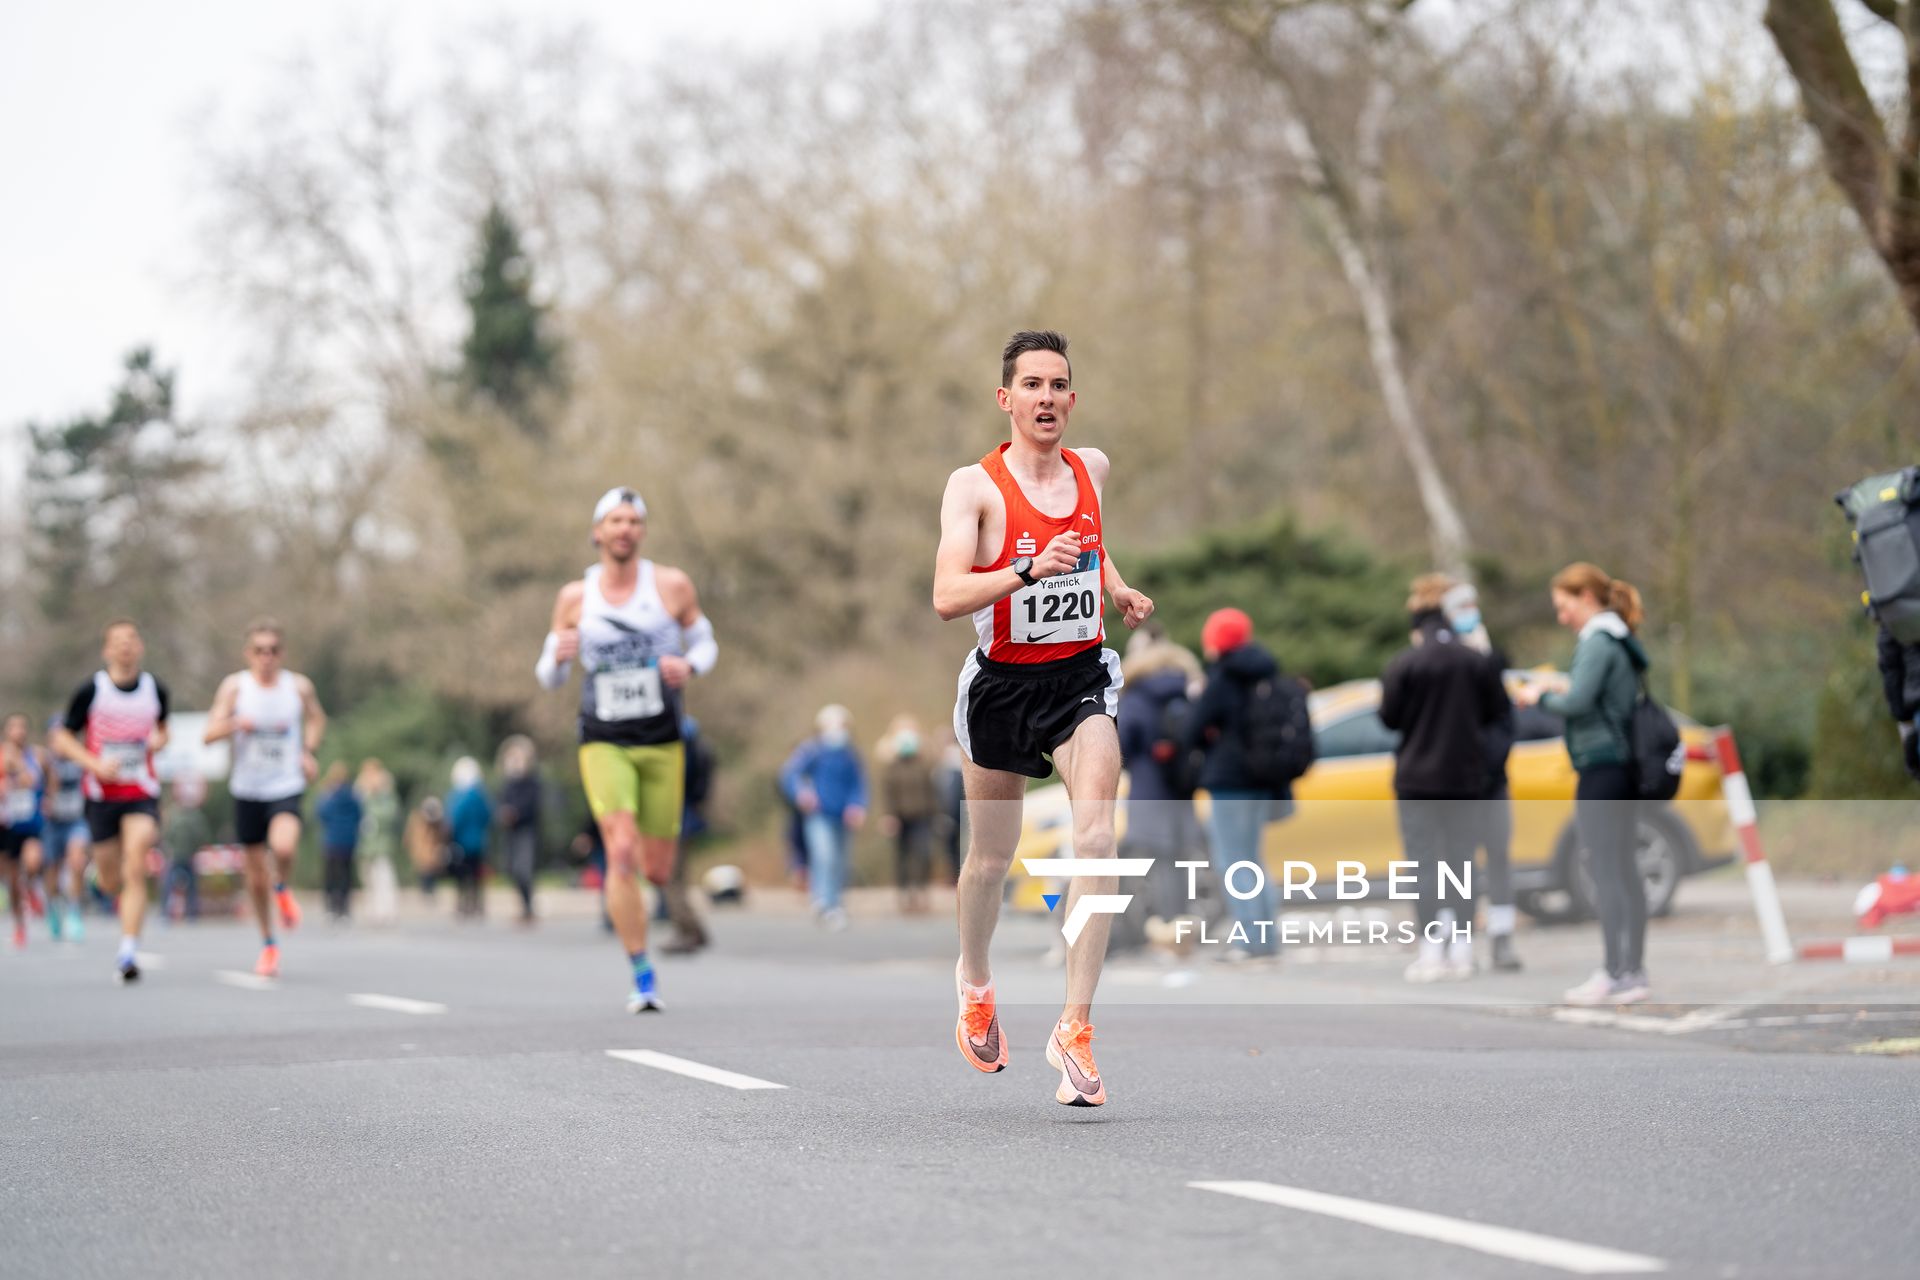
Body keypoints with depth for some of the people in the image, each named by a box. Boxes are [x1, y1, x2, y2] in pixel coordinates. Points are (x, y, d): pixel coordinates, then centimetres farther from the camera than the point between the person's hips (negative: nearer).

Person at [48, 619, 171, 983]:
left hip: (142, 795, 0)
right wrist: (95, 764, -15)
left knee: (135, 870, -18)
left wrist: (159, 740, 0)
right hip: (101, 796, 0)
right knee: (110, 881, 6)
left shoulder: (156, 690, 4)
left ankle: (128, 952, -19)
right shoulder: (90, 691, -4)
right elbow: (62, 740, 0)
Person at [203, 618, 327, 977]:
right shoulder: (235, 686, -4)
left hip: (287, 786, -1)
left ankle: (282, 888, 6)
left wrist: (308, 751, 3)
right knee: (256, 871, 7)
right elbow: (210, 732, -10)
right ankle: (268, 944, 26)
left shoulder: (299, 686, -1)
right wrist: (235, 724, -30)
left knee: (284, 846, -29)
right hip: (247, 789, 1)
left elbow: (316, 719, 20)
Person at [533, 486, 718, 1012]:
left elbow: (705, 643, 12)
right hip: (603, 744, -1)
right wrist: (558, 655, -15)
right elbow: (548, 678, 9)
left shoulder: (672, 585, 2)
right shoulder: (574, 597, 3)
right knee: (622, 853, -20)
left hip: (663, 743, 1)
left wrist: (688, 665, -11)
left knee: (656, 869, 4)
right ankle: (641, 975, -14)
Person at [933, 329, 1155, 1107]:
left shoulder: (1092, 469, 2)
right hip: (1003, 684, -2)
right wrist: (1030, 571, -37)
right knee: (992, 856, 14)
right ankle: (974, 980, 45)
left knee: (1096, 838, -20)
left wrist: (1119, 590, 8)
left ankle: (1075, 1027, -19)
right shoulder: (975, 486, -12)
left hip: (1081, 678, 2)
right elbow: (946, 597, -24)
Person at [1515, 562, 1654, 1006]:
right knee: (1624, 869, 11)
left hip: (1601, 767, -10)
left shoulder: (1598, 643, -13)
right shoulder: (1622, 642, 16)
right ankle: (1634, 972, 15)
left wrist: (1540, 698, -4)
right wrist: (1566, 687, 12)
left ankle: (1613, 975, -8)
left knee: (1605, 871, -8)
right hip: (1626, 767, 10)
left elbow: (1578, 702, -20)